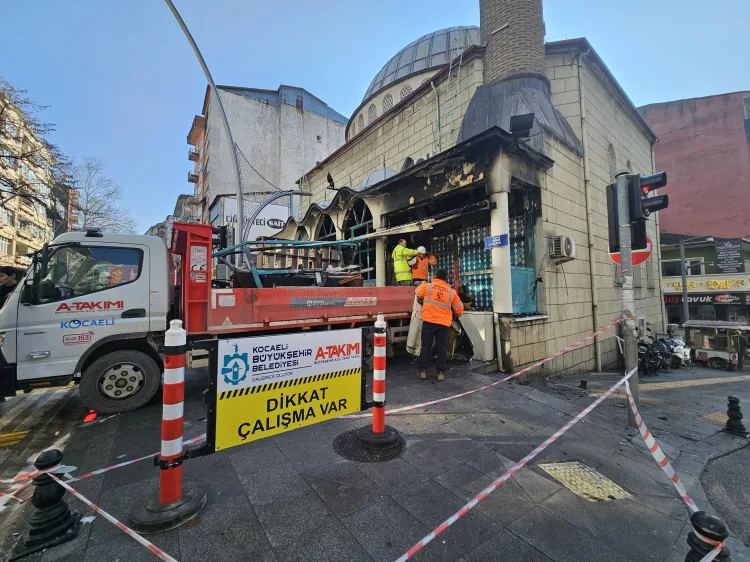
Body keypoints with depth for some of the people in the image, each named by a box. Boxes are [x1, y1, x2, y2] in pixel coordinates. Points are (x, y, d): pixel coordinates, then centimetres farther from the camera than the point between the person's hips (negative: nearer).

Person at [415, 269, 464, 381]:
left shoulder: (427, 286, 1)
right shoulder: (451, 292, 6)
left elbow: (418, 292, 20)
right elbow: (459, 308, 15)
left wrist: (422, 300, 40)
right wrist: (457, 314, 35)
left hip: (429, 321, -1)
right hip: (444, 322, 1)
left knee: (426, 346, 7)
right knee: (442, 347, 8)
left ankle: (422, 371, 9)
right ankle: (441, 372, 9)